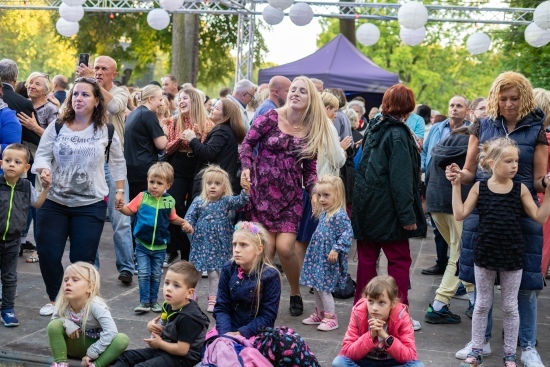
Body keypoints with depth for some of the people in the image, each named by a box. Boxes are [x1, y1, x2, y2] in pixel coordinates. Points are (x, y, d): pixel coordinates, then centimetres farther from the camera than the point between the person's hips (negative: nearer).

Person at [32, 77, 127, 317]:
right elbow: (42, 155, -2)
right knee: (48, 254, 2)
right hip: (54, 202, 1)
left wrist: (120, 190, 11)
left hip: (91, 205, -1)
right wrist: (44, 171, -23)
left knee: (83, 259, 1)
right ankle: (55, 299, 24)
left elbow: (118, 162, 12)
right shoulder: (56, 127, 1)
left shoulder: (106, 132, 1)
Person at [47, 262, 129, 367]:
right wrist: (66, 323, -21)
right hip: (76, 346, 3)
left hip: (96, 346, -3)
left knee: (122, 339, -31)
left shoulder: (95, 305, -29)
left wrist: (91, 353, -29)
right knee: (54, 325, -20)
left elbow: (111, 331, -34)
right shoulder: (63, 303, -15)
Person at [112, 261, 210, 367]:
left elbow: (182, 349, -26)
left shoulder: (187, 317, -25)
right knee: (126, 356, 9)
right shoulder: (168, 306, 2)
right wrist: (151, 326, -2)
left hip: (181, 358, -10)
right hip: (163, 350, 10)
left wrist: (159, 343, -12)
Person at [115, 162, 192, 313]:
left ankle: (153, 301, 24)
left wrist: (183, 222, -5)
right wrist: (121, 208, -23)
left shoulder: (169, 201, -5)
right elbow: (130, 210, -3)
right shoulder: (142, 197, -9)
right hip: (142, 244, -1)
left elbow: (173, 218, 11)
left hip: (160, 246, 1)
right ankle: (144, 302, 5)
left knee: (156, 275, 12)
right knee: (143, 273, -2)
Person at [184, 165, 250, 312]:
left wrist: (245, 191, -38)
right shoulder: (198, 202, -1)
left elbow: (240, 201, -19)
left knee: (214, 272, 6)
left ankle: (213, 300, 19)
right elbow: (190, 216, 0)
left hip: (219, 246, -1)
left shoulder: (227, 201, -4)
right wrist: (188, 225, -21)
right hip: (200, 243, 1)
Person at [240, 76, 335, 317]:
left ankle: (295, 294, 15)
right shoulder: (270, 119, -5)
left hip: (290, 195, 1)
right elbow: (247, 143, 1)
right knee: (266, 249, -6)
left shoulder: (312, 131, 3)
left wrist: (314, 188, -8)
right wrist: (247, 166, -14)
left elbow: (309, 168, 8)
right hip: (262, 192, -1)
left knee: (285, 247, -9)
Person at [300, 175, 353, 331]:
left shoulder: (340, 215, -18)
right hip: (318, 256, 9)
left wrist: (336, 249, -27)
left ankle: (331, 318, 8)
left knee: (324, 288, -4)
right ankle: (319, 314, 30)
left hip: (329, 259, -9)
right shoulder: (323, 213, 9)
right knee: (316, 286, 15)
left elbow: (347, 234, -24)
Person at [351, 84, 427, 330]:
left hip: (366, 205, 8)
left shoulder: (374, 128, 10)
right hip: (387, 207, -8)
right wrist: (407, 215, -18)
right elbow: (401, 178, -18)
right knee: (399, 259, 1)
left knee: (367, 257, 12)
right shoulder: (398, 134, -14)